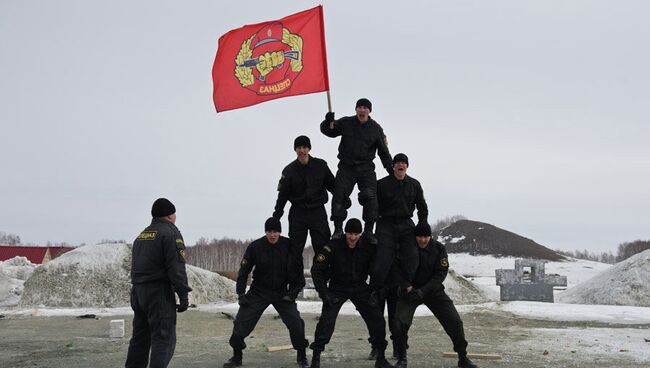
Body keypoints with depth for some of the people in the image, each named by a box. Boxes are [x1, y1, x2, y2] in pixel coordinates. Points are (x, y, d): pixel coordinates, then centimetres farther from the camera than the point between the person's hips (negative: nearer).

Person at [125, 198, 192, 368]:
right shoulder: (170, 232, -9)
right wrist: (183, 295, -14)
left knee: (140, 337, 16)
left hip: (137, 292, 8)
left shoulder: (142, 235, 17)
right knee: (164, 338, -7)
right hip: (159, 292, -8)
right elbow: (176, 267, -17)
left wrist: (138, 289, 20)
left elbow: (136, 265, 19)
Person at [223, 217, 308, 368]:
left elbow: (298, 271, -1)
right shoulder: (255, 247, -13)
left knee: (296, 322, -12)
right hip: (259, 292, 0)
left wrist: (293, 292, -7)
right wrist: (241, 293, -10)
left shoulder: (289, 246, -12)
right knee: (241, 322, -6)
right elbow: (244, 270, -4)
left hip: (282, 292, 0)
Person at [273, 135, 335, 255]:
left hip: (318, 211, 0)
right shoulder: (289, 170, -1)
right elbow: (282, 194, 3)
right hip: (297, 213, 0)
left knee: (322, 246, -1)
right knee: (295, 248, 4)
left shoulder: (320, 165, 0)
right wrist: (276, 216, 1)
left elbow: (332, 185, 11)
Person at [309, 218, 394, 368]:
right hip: (337, 288, -2)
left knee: (377, 319, -4)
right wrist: (324, 293, -20)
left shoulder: (368, 247, -11)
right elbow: (317, 269, -15)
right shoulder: (333, 246, -19)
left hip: (360, 288, 2)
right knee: (327, 320, -16)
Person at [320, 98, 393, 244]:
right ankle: (338, 229, 2)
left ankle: (369, 230, -5)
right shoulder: (345, 123, 2)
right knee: (339, 195, -7)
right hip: (346, 167, 0)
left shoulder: (376, 128, 3)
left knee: (370, 196, -13)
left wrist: (390, 168, 3)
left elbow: (383, 151, 9)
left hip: (366, 168, 0)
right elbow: (327, 131, 9)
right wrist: (328, 122, -14)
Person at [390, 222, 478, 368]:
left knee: (454, 322, -5)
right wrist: (408, 288, -24)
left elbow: (441, 273, -13)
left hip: (433, 290, 1)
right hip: (410, 290, -1)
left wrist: (422, 291, -25)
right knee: (399, 323, -19)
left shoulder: (439, 249, -9)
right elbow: (397, 270, -9)